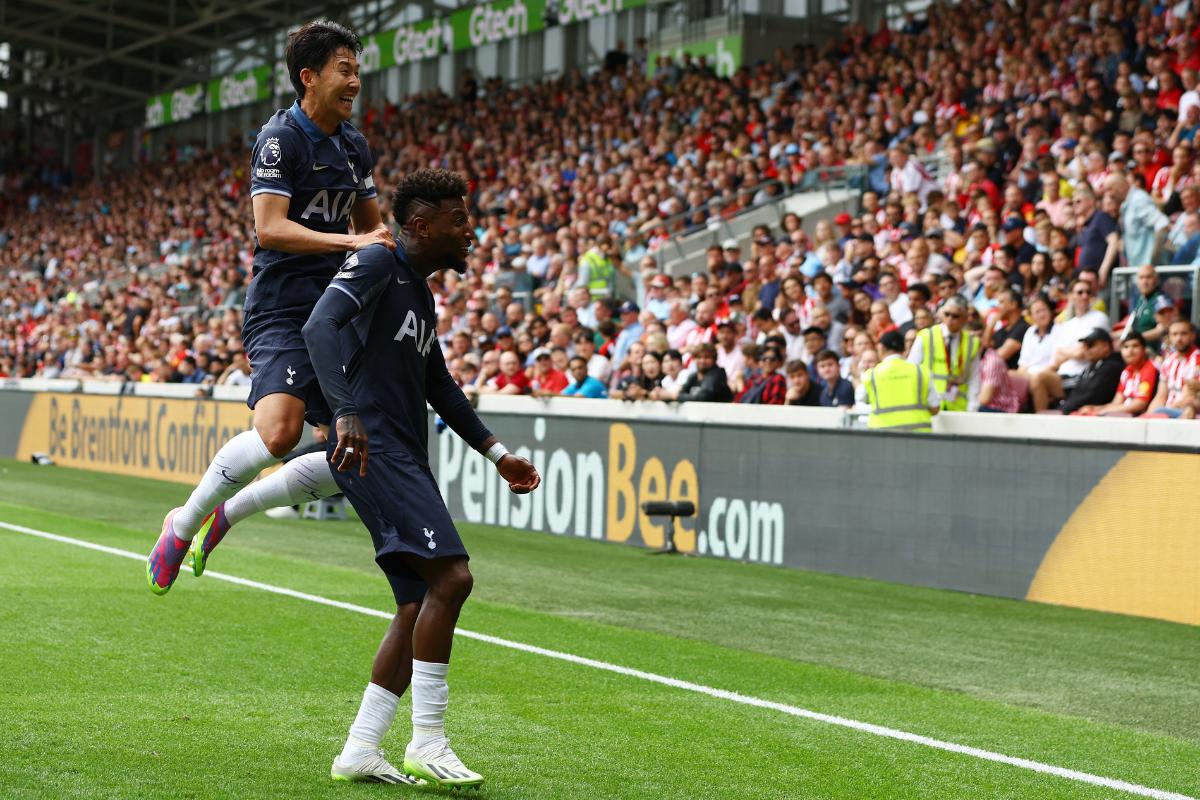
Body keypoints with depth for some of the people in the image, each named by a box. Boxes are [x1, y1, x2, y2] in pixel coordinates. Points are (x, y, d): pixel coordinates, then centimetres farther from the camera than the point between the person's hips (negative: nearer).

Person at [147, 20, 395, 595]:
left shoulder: (355, 146, 16)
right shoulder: (280, 137, -8)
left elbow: (373, 228, 29)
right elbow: (269, 227, -19)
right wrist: (350, 241, -26)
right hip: (281, 307, -8)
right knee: (278, 430, -29)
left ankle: (228, 511, 16)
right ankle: (186, 522, -5)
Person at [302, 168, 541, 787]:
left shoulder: (419, 291, 22)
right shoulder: (376, 265, -7)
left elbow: (438, 384, 33)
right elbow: (320, 326, -24)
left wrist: (496, 452, 32)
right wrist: (346, 413, -38)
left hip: (406, 461, 10)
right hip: (373, 450, -10)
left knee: (419, 607, 7)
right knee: (451, 576, -20)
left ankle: (358, 752, 10)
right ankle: (426, 744, -14)